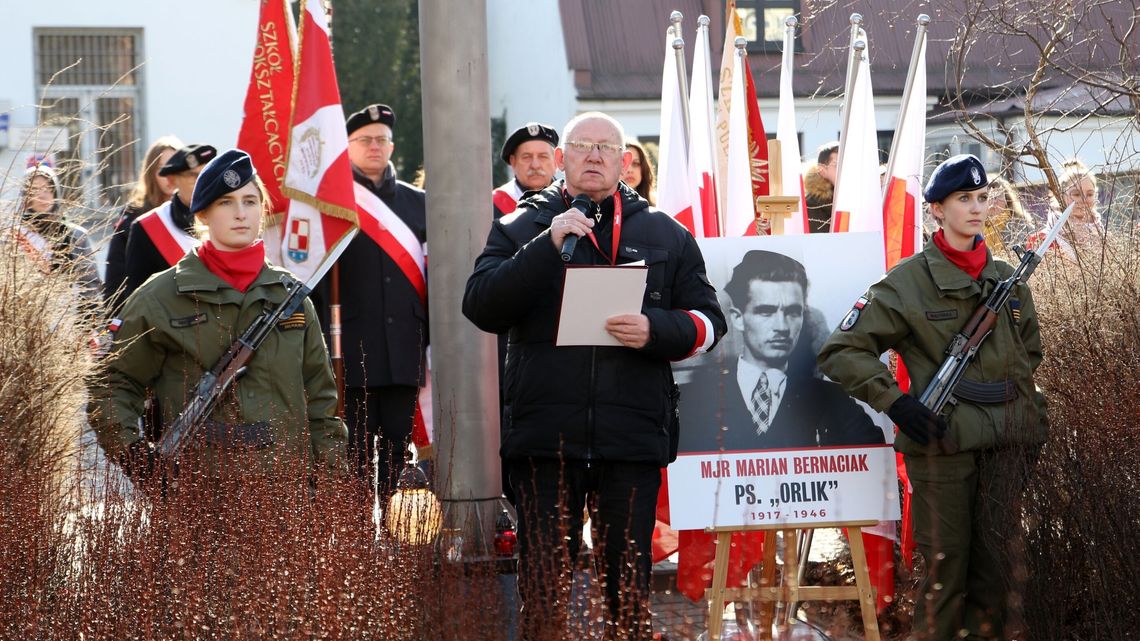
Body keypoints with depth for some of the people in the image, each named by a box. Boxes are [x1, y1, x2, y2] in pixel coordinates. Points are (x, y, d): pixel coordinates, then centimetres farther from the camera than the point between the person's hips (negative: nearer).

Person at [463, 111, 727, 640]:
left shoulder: (666, 235, 13)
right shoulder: (520, 229, 9)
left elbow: (706, 321, 10)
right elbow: (480, 307, -5)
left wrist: (655, 331, -11)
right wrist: (548, 247, -14)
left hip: (633, 436, 1)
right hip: (545, 434, -1)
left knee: (628, 578, 4)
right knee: (542, 581, 0)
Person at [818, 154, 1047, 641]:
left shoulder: (1008, 281, 13)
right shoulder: (908, 282, -2)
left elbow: (1030, 352, 25)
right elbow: (841, 353, -3)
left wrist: (1030, 424, 13)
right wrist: (896, 402, -14)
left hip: (1007, 448, 4)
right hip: (942, 446, -4)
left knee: (997, 568, 5)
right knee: (946, 570, -3)